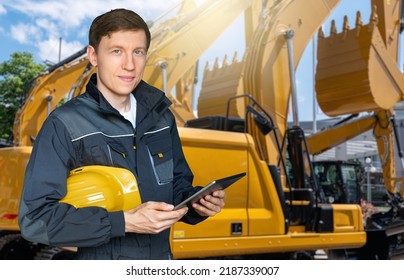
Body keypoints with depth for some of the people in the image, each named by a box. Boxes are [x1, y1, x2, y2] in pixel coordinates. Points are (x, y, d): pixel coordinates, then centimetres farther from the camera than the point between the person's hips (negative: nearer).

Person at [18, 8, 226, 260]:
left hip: (162, 255, 5)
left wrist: (199, 202, -11)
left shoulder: (160, 116, 1)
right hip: (100, 263, -4)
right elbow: (34, 218, -20)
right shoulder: (64, 125, -15)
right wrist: (124, 222, -26)